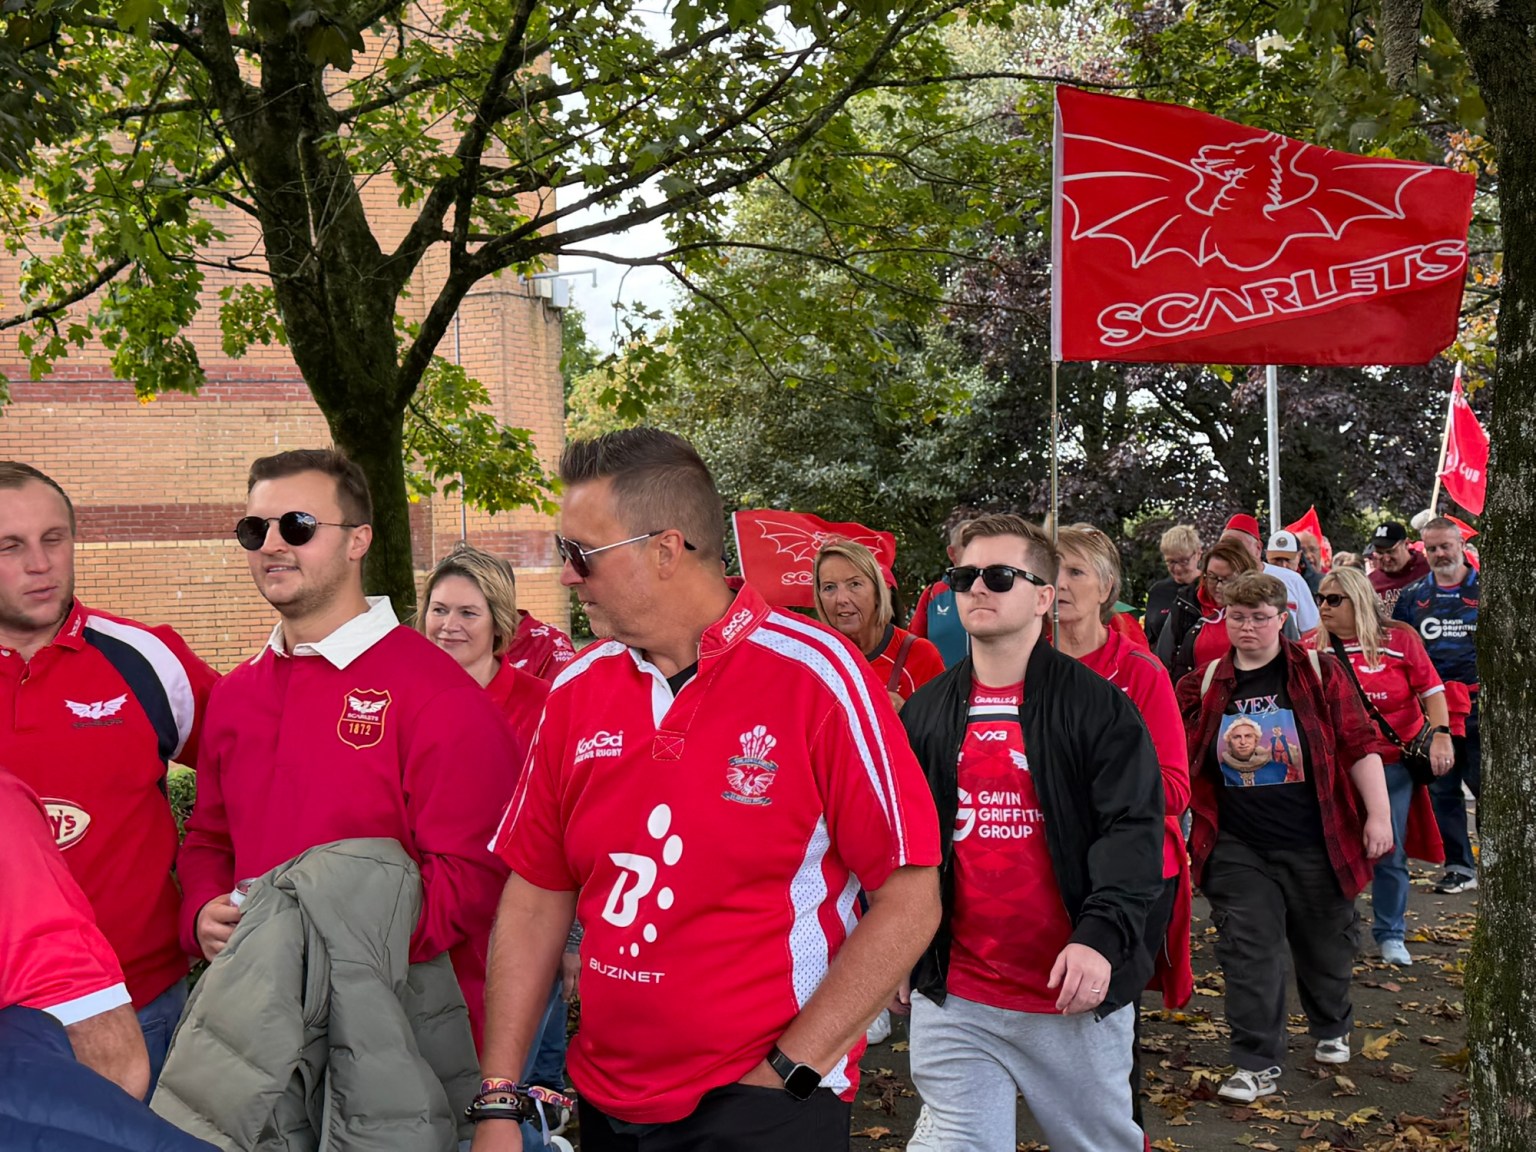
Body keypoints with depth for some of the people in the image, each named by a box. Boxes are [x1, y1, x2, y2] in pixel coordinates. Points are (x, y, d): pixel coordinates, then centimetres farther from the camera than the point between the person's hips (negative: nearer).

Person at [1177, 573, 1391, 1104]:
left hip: (1316, 842, -1)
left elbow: (1359, 745, -3)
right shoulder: (1204, 685, 2)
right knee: (1249, 952, 0)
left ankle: (1331, 1031, 43)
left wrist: (1378, 814, -7)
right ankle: (1258, 1064, 11)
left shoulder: (1320, 672, -3)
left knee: (1325, 943, 16)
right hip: (1239, 849, 1)